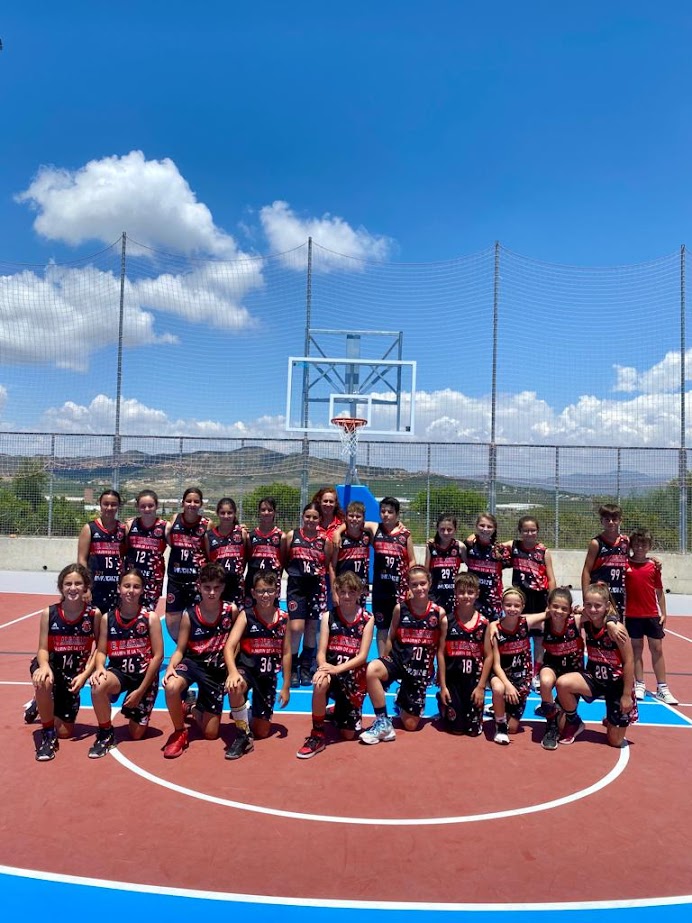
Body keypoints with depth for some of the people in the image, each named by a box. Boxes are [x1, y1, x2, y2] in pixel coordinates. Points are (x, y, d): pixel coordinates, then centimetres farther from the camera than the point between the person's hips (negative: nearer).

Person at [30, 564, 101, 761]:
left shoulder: (94, 614, -12)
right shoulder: (48, 613, -11)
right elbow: (43, 649, -9)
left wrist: (85, 674, -18)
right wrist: (44, 666, -31)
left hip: (74, 672, 2)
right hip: (52, 666, -2)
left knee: (65, 732, 9)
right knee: (43, 682, -41)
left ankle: (43, 707, 44)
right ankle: (48, 734, -16)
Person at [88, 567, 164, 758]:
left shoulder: (150, 617, -11)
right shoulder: (108, 618, -4)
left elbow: (158, 656, -11)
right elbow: (101, 651, 0)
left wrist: (141, 690, -13)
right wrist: (100, 667, -25)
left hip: (145, 676, -1)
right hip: (119, 671, 1)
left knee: (136, 734, 2)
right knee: (98, 685, -35)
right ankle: (106, 735, -10)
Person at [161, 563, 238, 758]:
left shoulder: (231, 610, -8)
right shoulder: (189, 615, -7)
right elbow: (180, 650, -5)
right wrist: (170, 667, -25)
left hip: (217, 669, 1)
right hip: (192, 662, -1)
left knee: (210, 734, 3)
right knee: (171, 687, -39)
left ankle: (195, 709, 40)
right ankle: (179, 733, -9)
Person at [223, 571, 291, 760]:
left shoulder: (283, 618, -2)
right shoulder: (246, 615, -12)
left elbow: (286, 653, 4)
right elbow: (229, 647, -23)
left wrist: (286, 687, 4)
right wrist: (233, 672, -42)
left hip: (269, 675, 3)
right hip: (246, 669, -3)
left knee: (262, 732, 7)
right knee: (235, 687, -41)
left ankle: (248, 714, 43)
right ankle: (243, 735, -18)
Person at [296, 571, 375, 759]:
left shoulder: (367, 619, -3)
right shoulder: (328, 616, 0)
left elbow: (362, 656, -9)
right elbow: (321, 651, -6)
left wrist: (338, 668, -25)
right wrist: (323, 667, -30)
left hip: (354, 675, 0)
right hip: (330, 670, 0)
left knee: (348, 734, 3)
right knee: (320, 683, -39)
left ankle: (338, 711, 41)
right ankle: (317, 735, -19)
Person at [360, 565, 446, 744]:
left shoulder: (439, 613, -7)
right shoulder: (400, 608, -7)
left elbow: (441, 650, -1)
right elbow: (391, 639, 5)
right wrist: (384, 665, 4)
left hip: (421, 670, 0)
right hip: (397, 660, 0)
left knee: (410, 725, 5)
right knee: (372, 669, -36)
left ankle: (402, 702, 41)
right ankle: (383, 724, -19)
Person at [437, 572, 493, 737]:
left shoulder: (483, 623, -2)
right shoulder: (447, 620, -6)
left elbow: (488, 656, -1)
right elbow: (441, 654, -4)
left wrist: (481, 686, -5)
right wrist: (442, 686, -6)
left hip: (474, 680, 1)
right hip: (452, 679, -1)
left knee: (474, 729, 4)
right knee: (455, 728, 3)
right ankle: (442, 702, 32)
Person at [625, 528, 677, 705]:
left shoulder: (654, 566, 2)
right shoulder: (625, 565, -3)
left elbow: (659, 591, 6)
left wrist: (663, 613, 4)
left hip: (652, 615, 1)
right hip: (633, 615, -1)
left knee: (657, 649, 5)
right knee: (637, 648, 7)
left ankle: (662, 688, 11)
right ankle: (639, 685, 14)